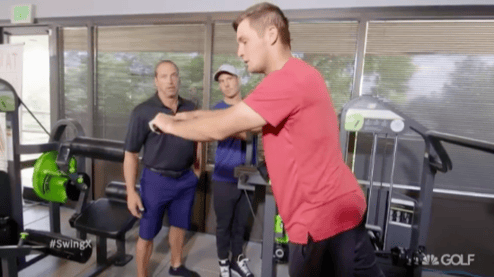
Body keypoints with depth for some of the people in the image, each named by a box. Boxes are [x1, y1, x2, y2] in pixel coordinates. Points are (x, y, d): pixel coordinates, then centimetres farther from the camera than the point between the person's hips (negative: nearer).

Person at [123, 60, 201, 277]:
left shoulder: (190, 108, 0)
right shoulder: (143, 112, -12)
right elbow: (131, 154, -10)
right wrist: (131, 192, -13)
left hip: (186, 178, 5)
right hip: (157, 180, -4)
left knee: (179, 225, 22)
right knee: (147, 234, 9)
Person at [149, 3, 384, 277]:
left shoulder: (288, 79, -22)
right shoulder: (295, 77, 13)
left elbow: (219, 128, -20)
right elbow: (233, 117, 14)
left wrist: (171, 125, -1)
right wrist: (180, 116, 10)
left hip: (322, 214, -9)